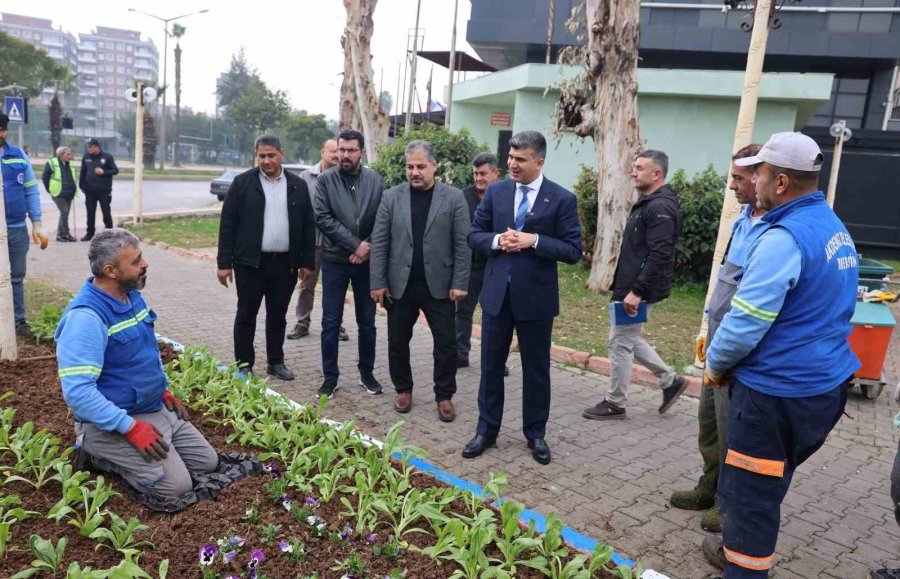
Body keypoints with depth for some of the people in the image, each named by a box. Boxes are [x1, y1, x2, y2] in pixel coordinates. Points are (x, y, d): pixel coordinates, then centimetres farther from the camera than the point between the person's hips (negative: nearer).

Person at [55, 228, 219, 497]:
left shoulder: (132, 295, 3)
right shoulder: (86, 317, -26)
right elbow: (77, 392, -30)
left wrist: (164, 391, 12)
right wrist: (131, 428, -28)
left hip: (157, 408, 9)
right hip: (113, 422, -8)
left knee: (207, 462, 10)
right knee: (176, 485, -15)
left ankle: (122, 454, 18)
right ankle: (103, 455, 4)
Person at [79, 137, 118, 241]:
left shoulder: (107, 157, -4)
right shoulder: (86, 158, 6)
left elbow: (115, 170, -1)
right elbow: (83, 172, 11)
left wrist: (104, 172, -16)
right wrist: (82, 186, 8)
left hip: (104, 190, -3)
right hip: (89, 190, 3)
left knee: (106, 212, 1)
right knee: (90, 213, 8)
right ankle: (90, 233, 16)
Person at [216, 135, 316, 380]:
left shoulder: (298, 185, 5)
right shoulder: (242, 183, -2)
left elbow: (308, 226, 7)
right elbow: (228, 225, -3)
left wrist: (307, 262, 3)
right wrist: (224, 262, -7)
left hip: (285, 263, 2)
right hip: (250, 262, -2)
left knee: (278, 316, 13)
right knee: (246, 315, 6)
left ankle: (275, 362, 26)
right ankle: (244, 366, 18)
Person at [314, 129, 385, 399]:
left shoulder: (375, 180, 1)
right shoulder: (326, 180, -3)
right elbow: (323, 218, -11)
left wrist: (368, 248, -11)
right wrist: (355, 244, -16)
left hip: (366, 260, 1)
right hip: (335, 260, -1)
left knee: (367, 322, 11)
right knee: (330, 323, 4)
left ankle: (367, 373, 26)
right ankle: (330, 377, 17)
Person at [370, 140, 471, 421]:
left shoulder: (454, 198, -1)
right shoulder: (391, 197, 2)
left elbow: (463, 244, -3)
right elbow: (379, 242, 1)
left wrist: (459, 283, -8)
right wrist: (378, 282, -4)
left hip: (439, 286, -1)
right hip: (400, 285, 2)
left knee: (446, 344, 4)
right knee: (397, 342, 10)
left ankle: (444, 396, 20)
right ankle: (403, 390, 29)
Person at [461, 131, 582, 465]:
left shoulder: (562, 199, -6)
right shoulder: (495, 192, 4)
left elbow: (573, 251, -8)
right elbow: (474, 236, 6)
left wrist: (534, 241, -20)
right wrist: (497, 240, -15)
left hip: (536, 296, -2)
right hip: (496, 293, 3)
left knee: (536, 369, 11)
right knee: (491, 366, 11)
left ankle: (536, 434, 29)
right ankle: (486, 431, 27)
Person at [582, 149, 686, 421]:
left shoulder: (660, 207, -18)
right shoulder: (648, 202, 14)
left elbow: (658, 256, -25)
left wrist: (637, 291, -25)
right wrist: (622, 285, 20)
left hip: (641, 289, -10)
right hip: (632, 286, 10)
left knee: (620, 342, 0)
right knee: (628, 338, 19)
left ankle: (615, 403, 14)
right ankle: (670, 380, 28)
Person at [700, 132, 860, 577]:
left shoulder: (784, 237, -22)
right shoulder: (835, 229, 9)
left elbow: (745, 322, -24)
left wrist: (715, 363, -4)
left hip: (777, 392, -10)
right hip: (824, 384, 10)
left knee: (749, 492, 4)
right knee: (763, 484, 25)